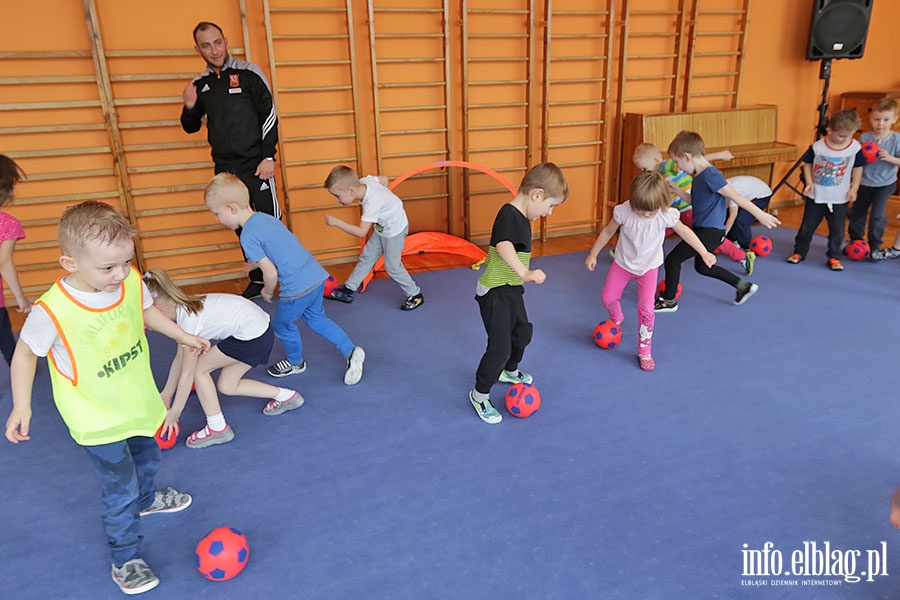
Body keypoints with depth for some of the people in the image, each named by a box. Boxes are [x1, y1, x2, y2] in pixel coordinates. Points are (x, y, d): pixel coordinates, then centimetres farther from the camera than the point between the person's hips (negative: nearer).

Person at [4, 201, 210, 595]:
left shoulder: (131, 282, -16)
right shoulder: (53, 311, -31)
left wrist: (182, 335, 13)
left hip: (137, 400, 6)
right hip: (97, 421, -6)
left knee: (147, 459, 30)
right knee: (120, 490, 3)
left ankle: (145, 500, 62)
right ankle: (124, 560, 27)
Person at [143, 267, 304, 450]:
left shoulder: (188, 319, -20)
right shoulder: (184, 307, 6)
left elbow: (187, 374, -14)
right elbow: (179, 358, 16)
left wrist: (174, 413, -4)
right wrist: (166, 394, 22)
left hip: (252, 336, -9)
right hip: (259, 329, 9)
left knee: (199, 369, -1)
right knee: (227, 386, 15)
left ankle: (217, 428, 9)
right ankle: (286, 396, 25)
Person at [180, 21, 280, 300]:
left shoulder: (248, 73, -4)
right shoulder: (200, 84, 9)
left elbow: (269, 116, -6)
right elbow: (191, 127, 16)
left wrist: (268, 157, -12)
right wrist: (189, 108, -6)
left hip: (255, 165, -5)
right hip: (225, 169, 5)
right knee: (243, 227, 10)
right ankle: (257, 280, 21)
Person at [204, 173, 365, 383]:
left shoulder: (248, 237, -15)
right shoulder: (266, 217, 10)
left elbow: (271, 274, -15)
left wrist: (267, 292, 5)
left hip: (298, 288, -8)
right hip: (317, 275, 8)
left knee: (283, 326, 18)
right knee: (315, 318, 26)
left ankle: (295, 363, 40)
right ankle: (351, 351, 19)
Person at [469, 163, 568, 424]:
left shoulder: (522, 216, 7)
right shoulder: (509, 214, -23)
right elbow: (503, 246, -42)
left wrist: (523, 275, 31)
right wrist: (525, 273, -53)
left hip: (511, 290, 10)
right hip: (495, 293, -10)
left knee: (522, 332, 26)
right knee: (500, 348, -5)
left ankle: (509, 372, 53)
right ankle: (479, 395, 16)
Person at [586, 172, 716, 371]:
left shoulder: (666, 215, -26)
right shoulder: (624, 211, -26)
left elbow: (684, 231, -7)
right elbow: (608, 231, -9)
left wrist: (704, 253, -2)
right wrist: (593, 254, -1)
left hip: (649, 266, -1)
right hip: (623, 262, 1)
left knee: (646, 308, -6)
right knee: (607, 298, 7)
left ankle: (645, 351, 12)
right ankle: (617, 319, 44)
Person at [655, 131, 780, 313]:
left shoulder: (710, 175, -19)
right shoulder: (699, 175, 9)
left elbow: (735, 197, -21)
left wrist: (760, 215, -19)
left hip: (710, 232, -11)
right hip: (703, 229, 11)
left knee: (672, 260, -5)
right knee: (702, 266, 26)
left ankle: (669, 301, 10)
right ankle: (744, 286, 32)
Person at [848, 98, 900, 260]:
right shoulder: (864, 137, -5)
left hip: (885, 184, -3)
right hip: (864, 182, 3)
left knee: (877, 215, -10)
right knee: (856, 213, 10)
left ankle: (875, 248, 6)